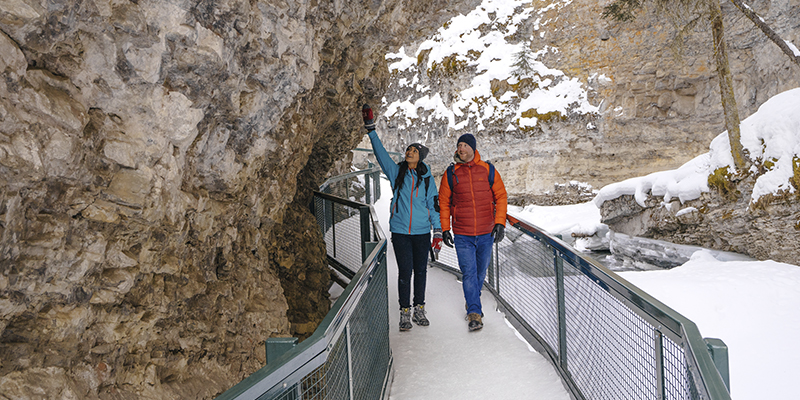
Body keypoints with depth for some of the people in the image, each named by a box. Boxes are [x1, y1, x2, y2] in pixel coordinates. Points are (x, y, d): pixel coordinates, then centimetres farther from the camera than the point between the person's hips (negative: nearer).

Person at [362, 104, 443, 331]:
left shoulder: (426, 177, 5)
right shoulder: (396, 171, 3)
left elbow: (433, 204, 6)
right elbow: (380, 152, -4)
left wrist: (437, 231, 1)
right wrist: (370, 128, -12)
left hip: (422, 231, 1)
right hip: (400, 231, -1)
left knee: (420, 270, 9)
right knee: (405, 271, 0)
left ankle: (419, 310, 23)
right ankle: (405, 312, 12)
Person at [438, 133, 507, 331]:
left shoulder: (488, 170, 1)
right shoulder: (451, 173, 0)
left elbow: (501, 196, 5)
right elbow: (444, 202, 6)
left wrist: (500, 223, -4)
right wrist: (445, 229, 1)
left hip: (486, 233, 1)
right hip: (462, 235, -1)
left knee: (481, 271, 14)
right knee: (469, 272, -8)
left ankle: (472, 302, 36)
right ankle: (475, 313, -2)